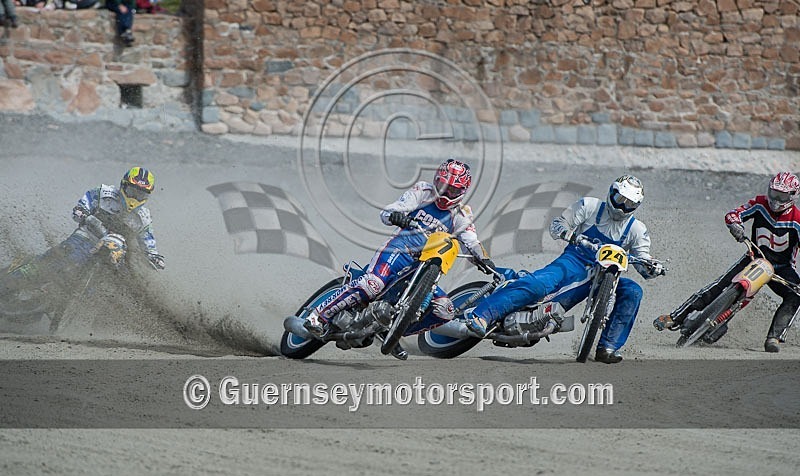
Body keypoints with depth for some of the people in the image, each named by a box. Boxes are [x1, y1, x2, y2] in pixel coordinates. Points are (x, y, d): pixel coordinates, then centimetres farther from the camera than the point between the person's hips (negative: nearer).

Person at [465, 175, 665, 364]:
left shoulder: (636, 230, 10)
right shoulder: (590, 206, 6)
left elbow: (643, 263, 6)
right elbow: (556, 225, 5)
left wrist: (652, 269, -18)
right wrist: (567, 233, -18)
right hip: (575, 262, -3)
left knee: (632, 291, -23)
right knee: (538, 283, -31)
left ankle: (607, 348, -22)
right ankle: (482, 316, -40)